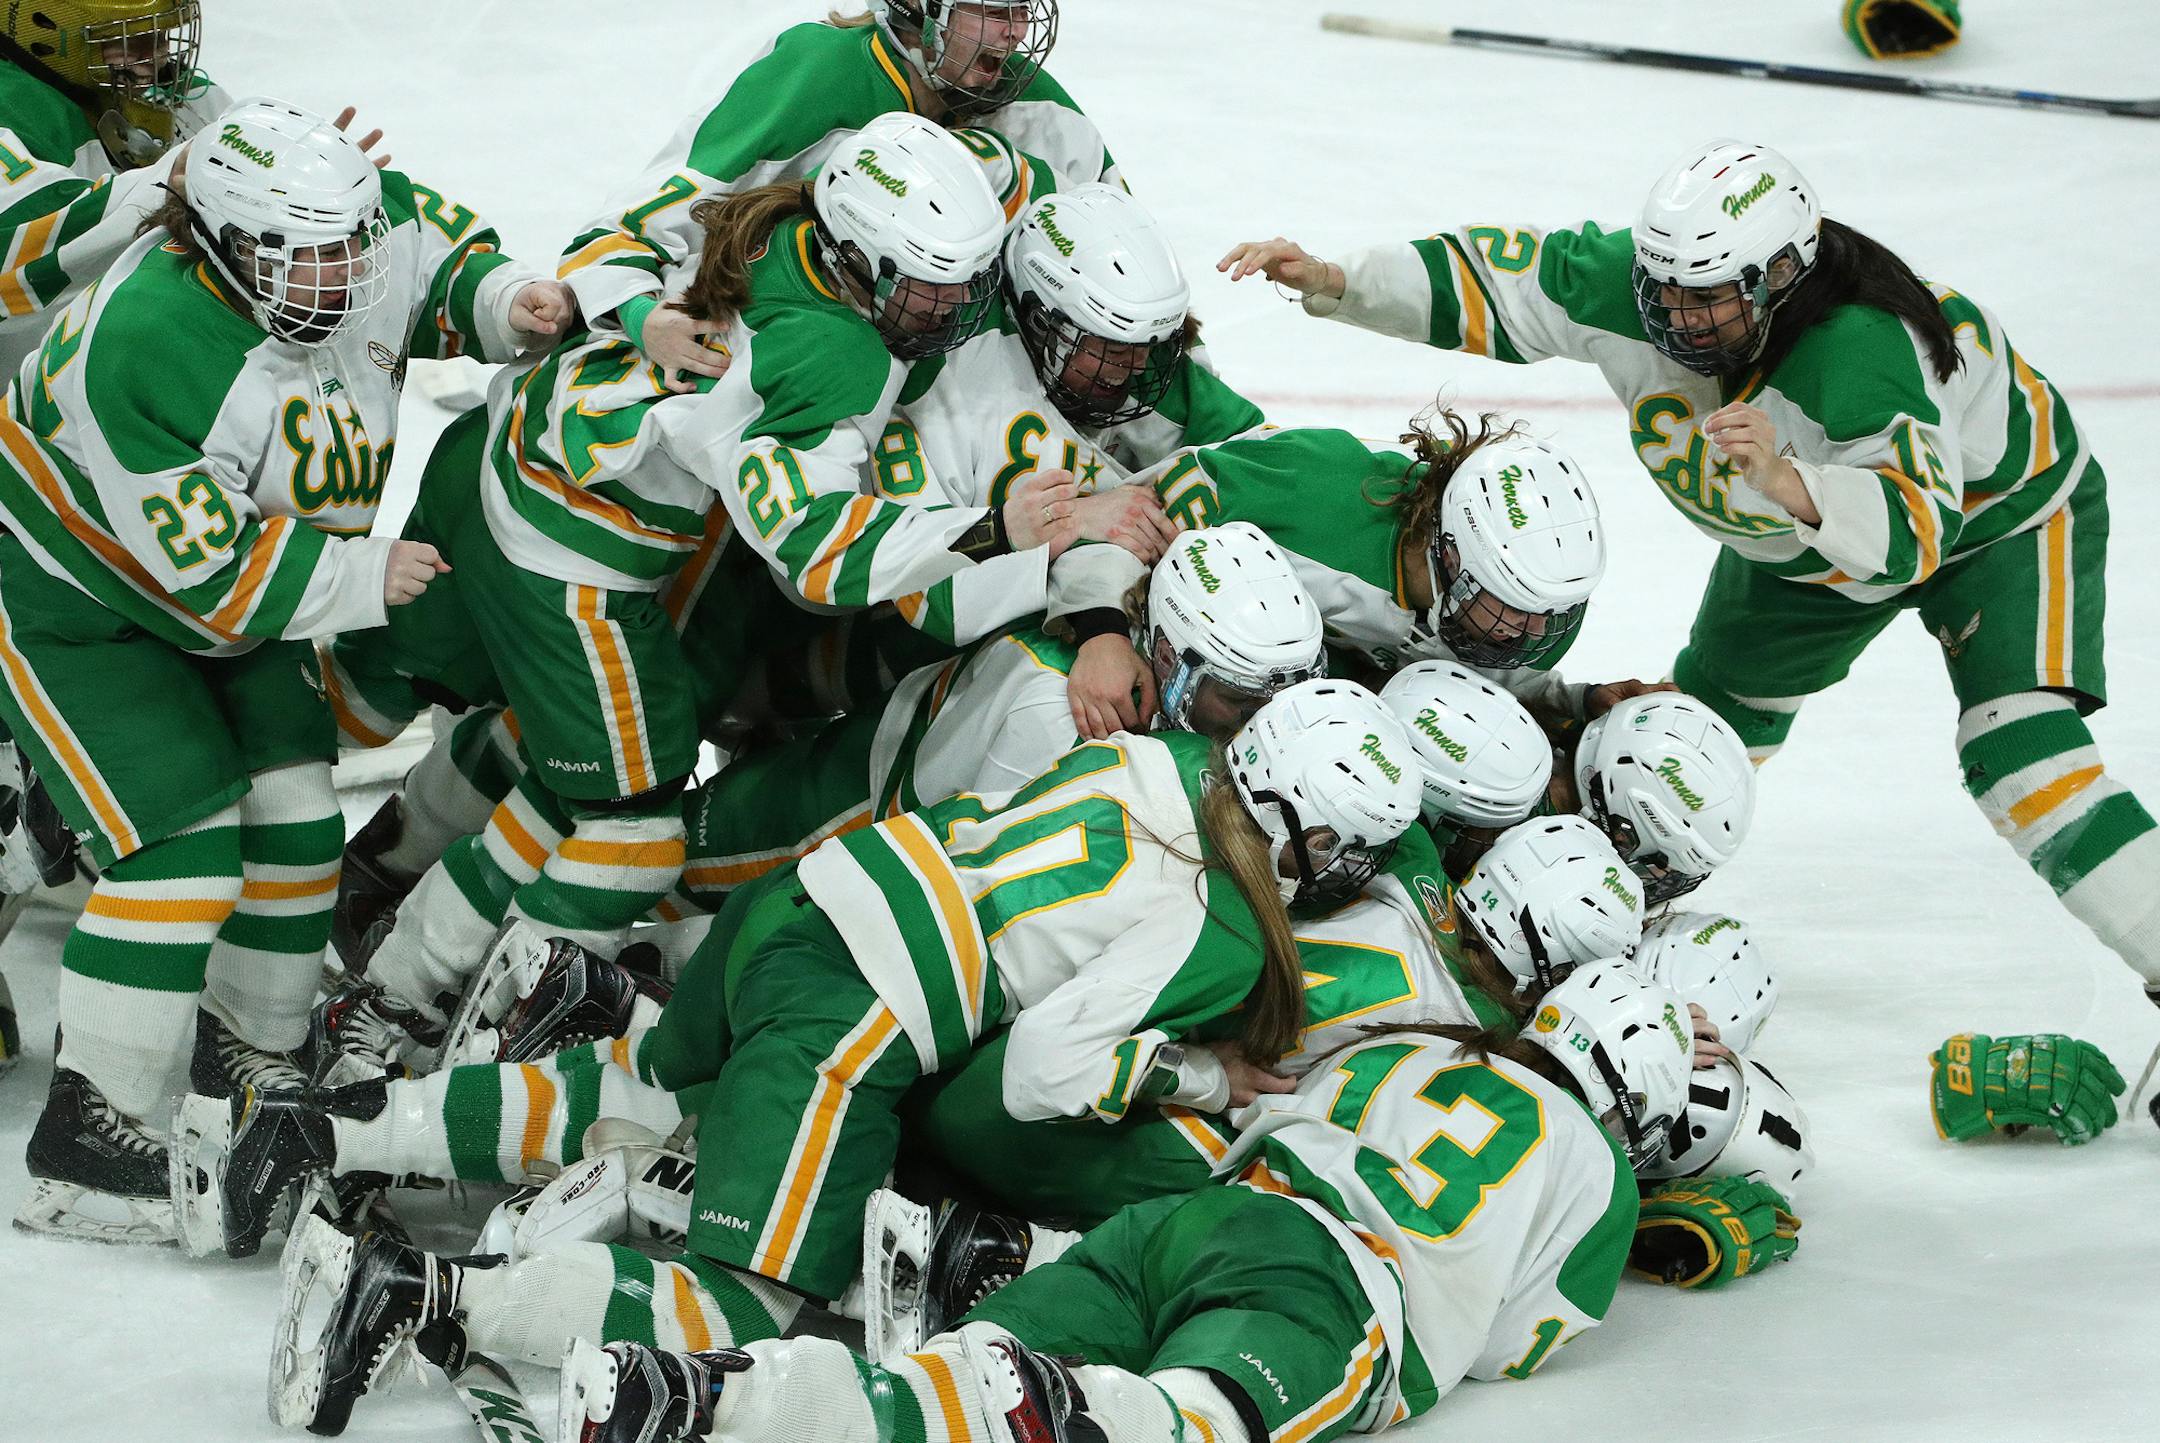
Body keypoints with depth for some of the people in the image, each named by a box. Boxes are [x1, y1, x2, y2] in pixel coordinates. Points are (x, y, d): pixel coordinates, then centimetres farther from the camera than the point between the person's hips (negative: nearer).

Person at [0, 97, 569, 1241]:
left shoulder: (360, 246, -17)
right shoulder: (141, 350, -38)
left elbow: (438, 248, 8)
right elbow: (214, 574, -34)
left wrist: (504, 302, -14)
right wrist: (361, 577, -24)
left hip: (239, 604, 8)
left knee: (294, 822, 5)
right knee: (182, 841, -18)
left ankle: (250, 1059, 28)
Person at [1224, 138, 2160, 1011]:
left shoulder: (1864, 352, -45)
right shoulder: (1627, 288, -27)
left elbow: (1916, 531, -53)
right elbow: (1486, 282, -17)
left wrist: (1784, 482, -68)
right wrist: (1331, 285, -28)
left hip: (1996, 507, -7)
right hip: (1806, 531, 7)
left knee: (2018, 752, -22)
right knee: (1713, 712, 17)